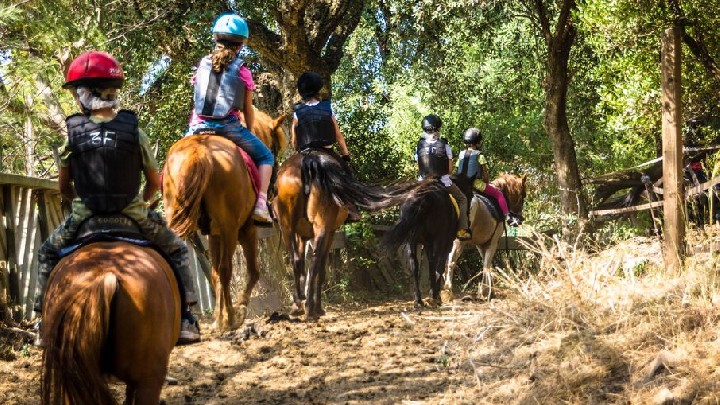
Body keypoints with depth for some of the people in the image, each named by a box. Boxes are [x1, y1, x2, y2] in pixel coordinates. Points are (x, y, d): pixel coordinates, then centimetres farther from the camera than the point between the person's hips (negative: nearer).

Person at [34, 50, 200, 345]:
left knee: (47, 253, 29)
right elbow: (155, 182, 3)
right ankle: (185, 320, 13)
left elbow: (64, 187, 5)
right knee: (176, 249, 22)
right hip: (131, 216, 0)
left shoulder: (72, 132, -5)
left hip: (84, 217, 1)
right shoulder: (134, 131, -6)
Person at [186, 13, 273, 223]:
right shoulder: (242, 71, 2)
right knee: (265, 156, 14)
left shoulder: (203, 64, 11)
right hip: (229, 125, -3)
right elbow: (248, 109, 8)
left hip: (200, 125, 3)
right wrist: (249, 132, 25)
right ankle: (261, 204, -3)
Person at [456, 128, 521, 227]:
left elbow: (456, 171, 9)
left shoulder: (461, 155, 8)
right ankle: (507, 216, -4)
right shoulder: (479, 155, -7)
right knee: (498, 194, 3)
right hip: (477, 184, -5)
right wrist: (487, 183, 10)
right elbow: (485, 174, -5)